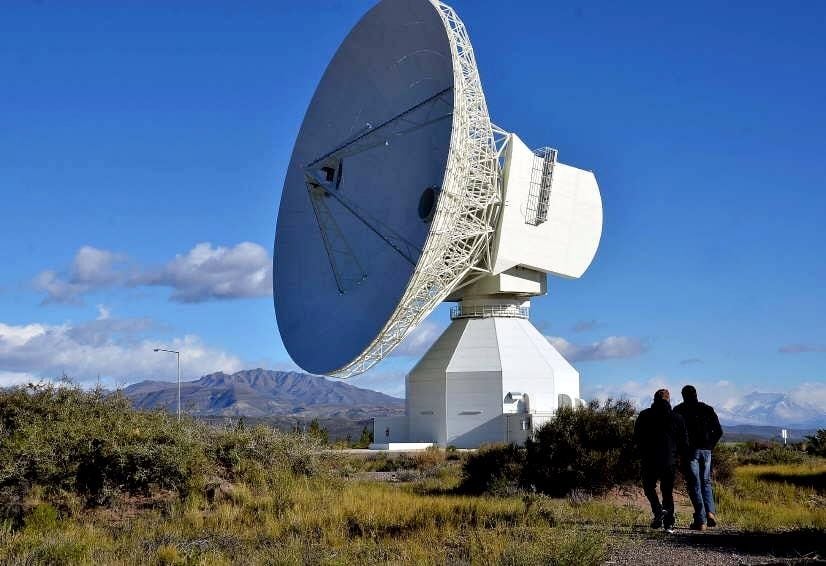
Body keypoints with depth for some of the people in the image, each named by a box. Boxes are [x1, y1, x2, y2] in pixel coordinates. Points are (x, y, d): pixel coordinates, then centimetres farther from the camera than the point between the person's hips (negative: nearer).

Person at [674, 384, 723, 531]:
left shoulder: (678, 410, 1)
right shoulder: (707, 409, 11)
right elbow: (719, 431, 7)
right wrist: (710, 446, 14)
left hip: (690, 451, -3)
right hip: (706, 451, 3)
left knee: (694, 485, 0)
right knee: (706, 482, 17)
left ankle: (701, 521, -6)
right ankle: (710, 512, -4)